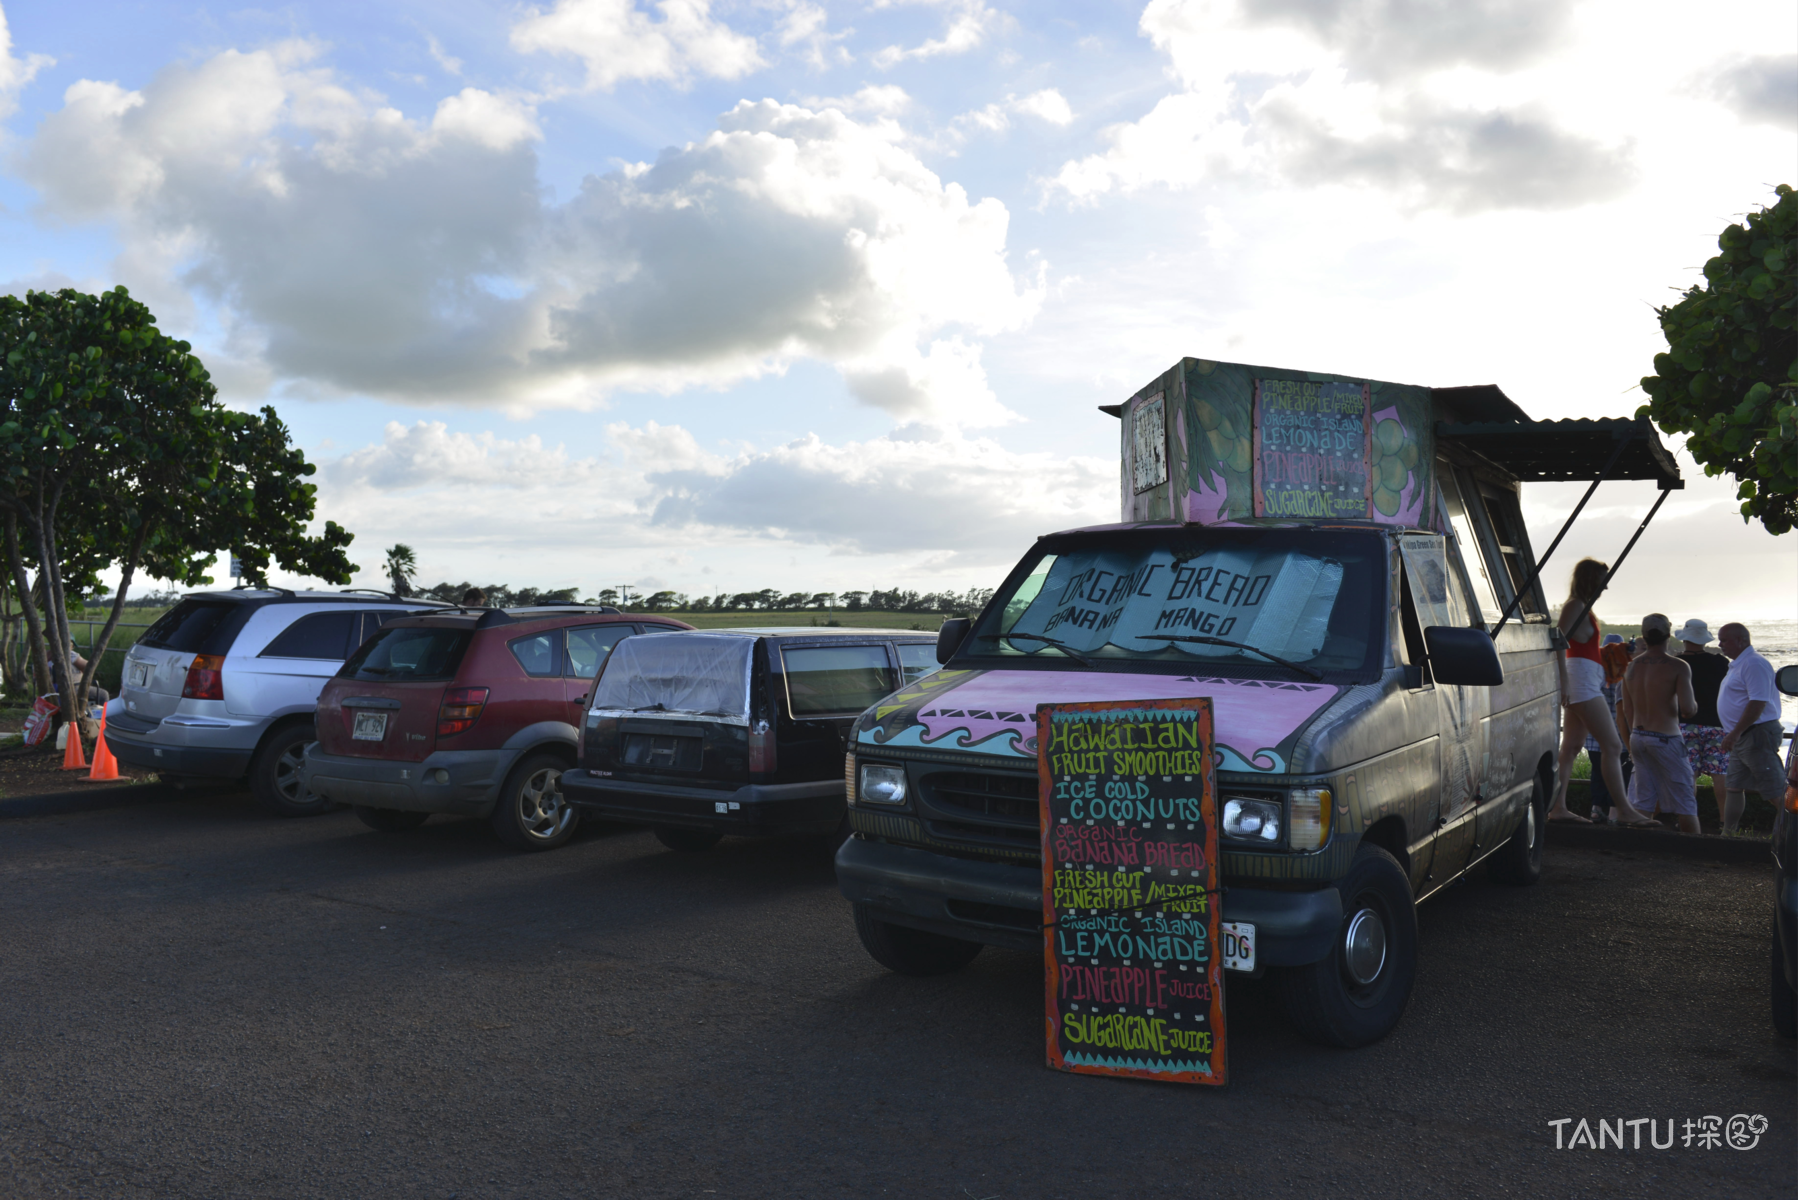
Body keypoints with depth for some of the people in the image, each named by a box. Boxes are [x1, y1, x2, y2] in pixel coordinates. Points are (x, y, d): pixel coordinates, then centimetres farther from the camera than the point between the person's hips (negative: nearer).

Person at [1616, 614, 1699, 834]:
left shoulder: (1631, 666, 6)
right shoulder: (1678, 667, -12)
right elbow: (1687, 708, -20)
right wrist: (1694, 704, 3)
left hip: (1638, 738, 6)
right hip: (1666, 739, -6)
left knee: (1642, 800, 10)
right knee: (1685, 801, 3)